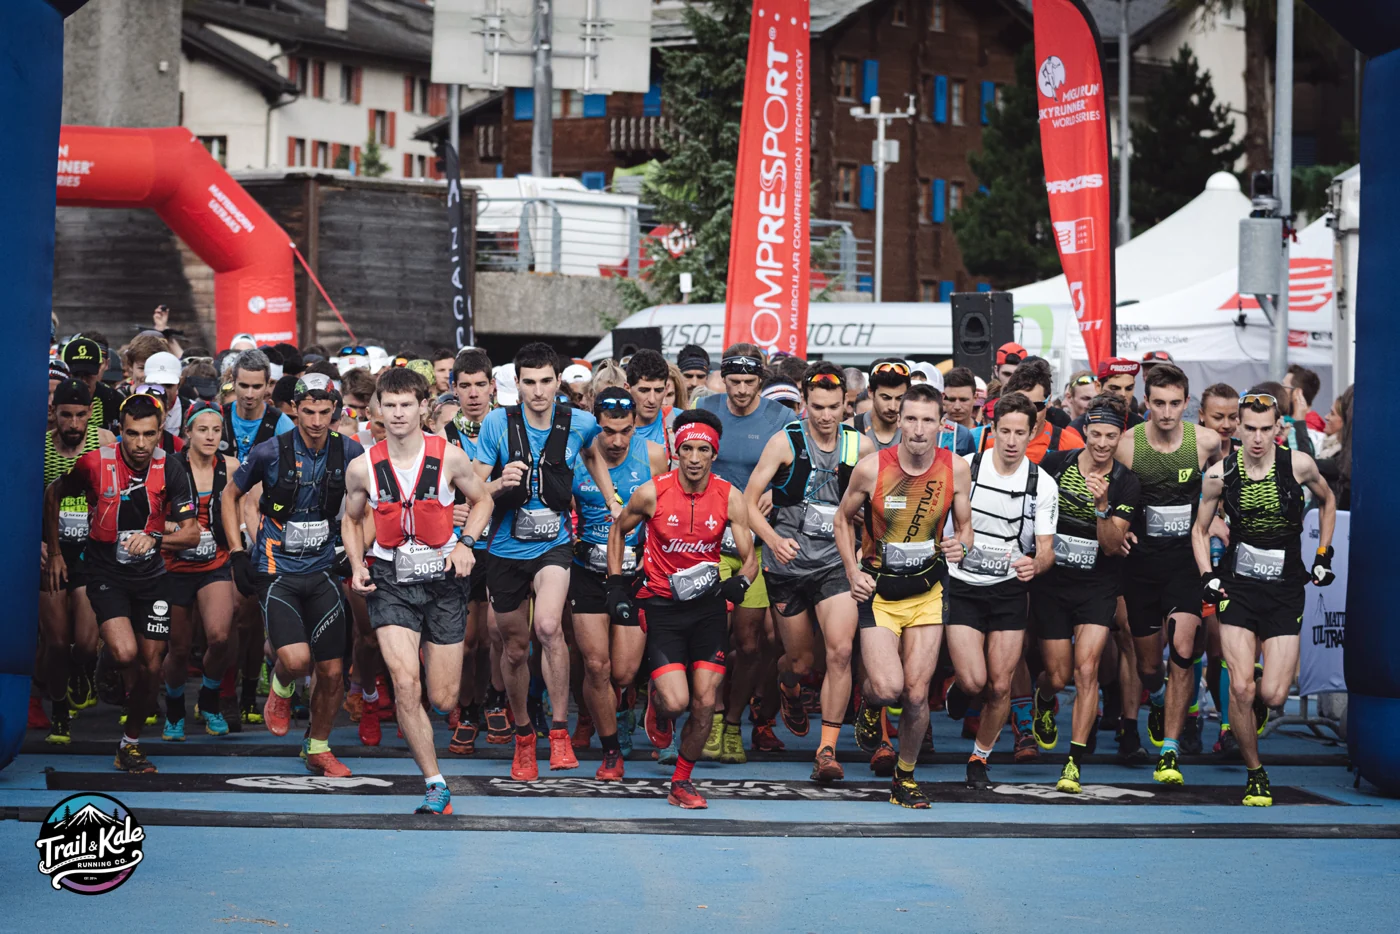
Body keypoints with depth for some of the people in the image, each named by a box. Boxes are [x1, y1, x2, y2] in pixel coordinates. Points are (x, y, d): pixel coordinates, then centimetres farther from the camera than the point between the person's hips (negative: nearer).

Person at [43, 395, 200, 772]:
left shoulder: (169, 471, -9)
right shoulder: (95, 463, -13)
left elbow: (192, 532, -5)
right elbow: (53, 496, 5)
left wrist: (155, 538, -25)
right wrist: (54, 552, 7)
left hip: (151, 576, 3)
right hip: (105, 574, -2)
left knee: (150, 667, 4)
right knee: (125, 654, -25)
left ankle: (131, 745, 22)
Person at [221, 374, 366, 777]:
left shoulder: (349, 452, -4)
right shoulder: (270, 451, -11)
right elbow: (230, 495, 4)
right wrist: (238, 554, -2)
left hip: (322, 571, 3)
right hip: (277, 571, -3)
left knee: (331, 672, 4)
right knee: (296, 660, -22)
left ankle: (318, 748, 26)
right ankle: (280, 687, 14)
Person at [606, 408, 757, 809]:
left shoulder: (729, 497, -5)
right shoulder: (651, 493, -10)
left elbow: (750, 558, 0)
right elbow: (618, 530, 9)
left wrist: (739, 581, -21)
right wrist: (616, 585, 3)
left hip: (707, 602, 2)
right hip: (661, 605, -2)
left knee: (704, 705, -3)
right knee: (676, 701, -16)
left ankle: (682, 782, 18)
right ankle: (658, 705, 23)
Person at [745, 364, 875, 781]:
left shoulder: (861, 446, 0)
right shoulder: (785, 442, -6)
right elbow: (749, 500, -7)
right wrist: (773, 540, -23)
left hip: (835, 562, 1)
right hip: (787, 563, -1)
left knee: (840, 651, -17)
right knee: (802, 660, 9)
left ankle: (827, 749, -8)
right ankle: (787, 683, 48)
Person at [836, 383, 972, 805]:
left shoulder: (956, 469, -8)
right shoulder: (871, 468, -13)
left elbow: (965, 525, 7)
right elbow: (843, 518, 4)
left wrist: (961, 543, -16)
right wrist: (853, 572, -6)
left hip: (927, 592, 2)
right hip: (878, 592, -2)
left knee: (917, 692, -1)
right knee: (888, 687, -16)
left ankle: (905, 777, 21)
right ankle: (868, 700, 23)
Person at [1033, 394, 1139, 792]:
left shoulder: (1126, 483, -6)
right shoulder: (1055, 463, -4)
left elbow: (1111, 545, -10)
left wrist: (1103, 505, -25)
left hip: (1098, 585, -1)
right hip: (1050, 582, 1)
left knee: (1086, 669, -15)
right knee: (1058, 675, 3)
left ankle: (1075, 763, -9)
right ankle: (1044, 701, 42)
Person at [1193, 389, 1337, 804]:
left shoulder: (1298, 464, -7)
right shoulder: (1220, 474, -6)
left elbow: (1327, 500, 15)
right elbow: (1200, 529, 9)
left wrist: (1323, 555, 12)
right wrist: (1207, 575, -3)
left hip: (1286, 589, 0)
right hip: (1238, 584, 0)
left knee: (1273, 695, -9)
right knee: (1241, 689, -14)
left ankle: (1257, 706, 30)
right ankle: (1255, 773, 6)